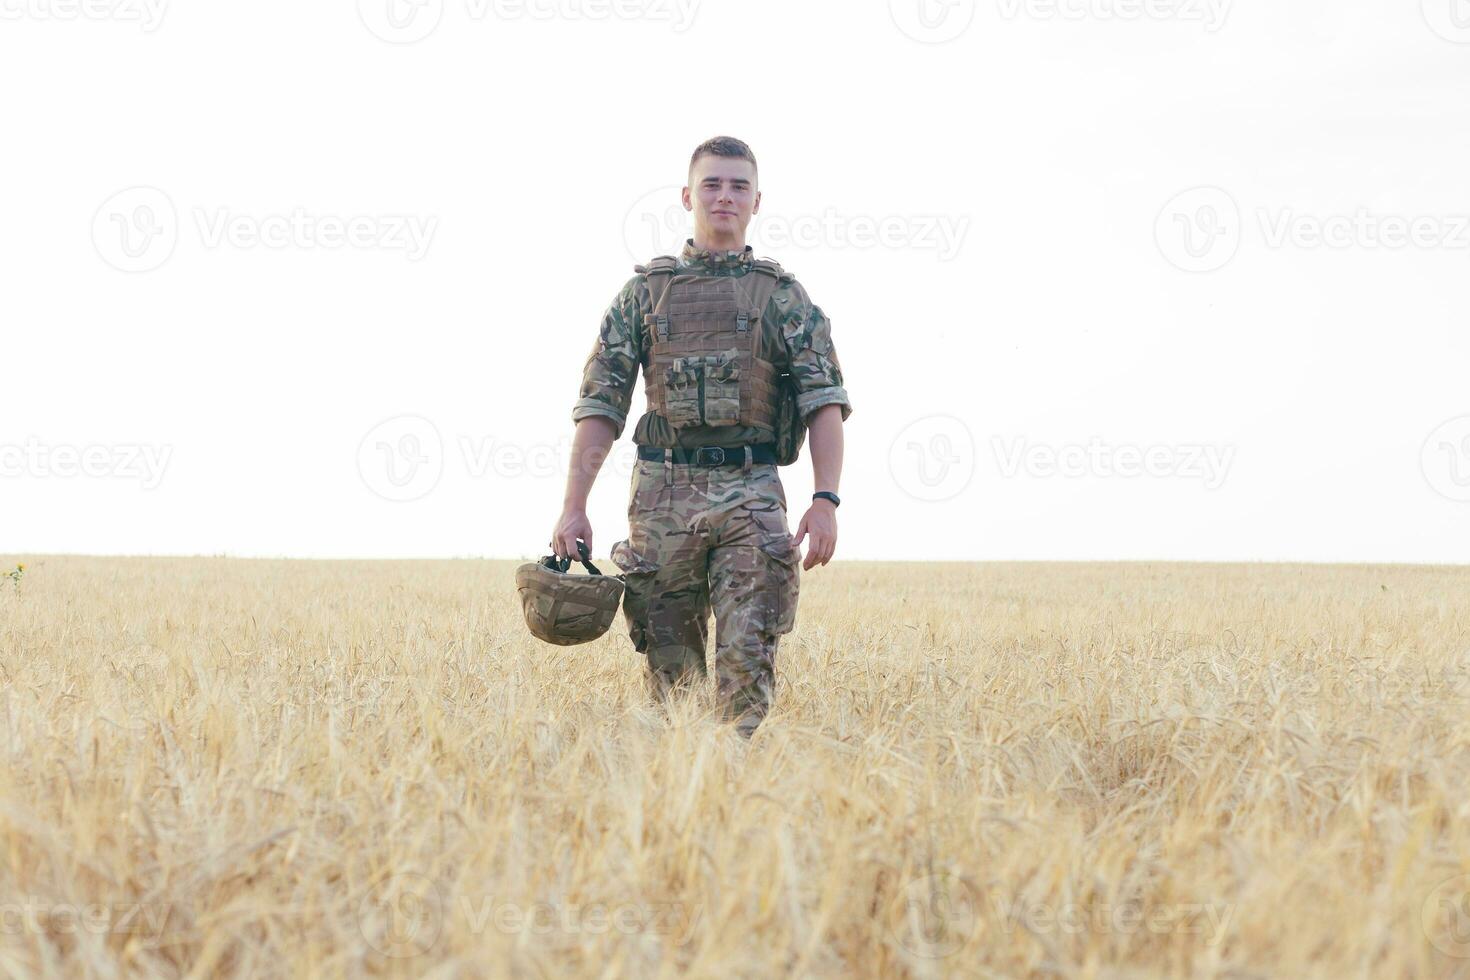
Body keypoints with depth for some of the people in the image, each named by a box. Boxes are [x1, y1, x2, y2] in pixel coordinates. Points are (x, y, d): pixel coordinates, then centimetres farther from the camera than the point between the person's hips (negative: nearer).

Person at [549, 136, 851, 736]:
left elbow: (823, 399, 2)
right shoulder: (645, 291, 12)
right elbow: (600, 402, 8)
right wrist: (574, 506, -2)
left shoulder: (784, 296, 10)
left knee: (747, 656, -10)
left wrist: (825, 499, -12)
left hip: (750, 493, -1)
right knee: (669, 664, 4)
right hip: (663, 492, 1)